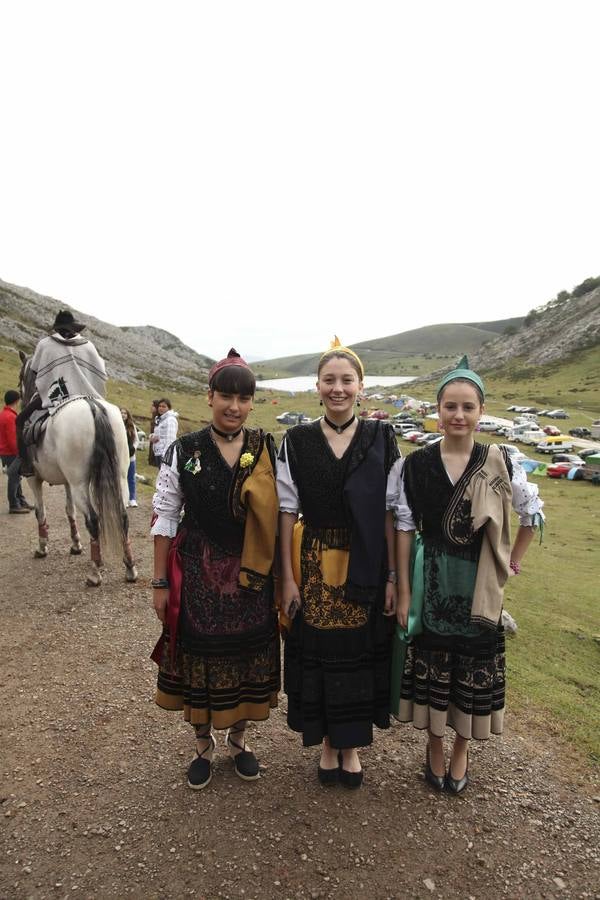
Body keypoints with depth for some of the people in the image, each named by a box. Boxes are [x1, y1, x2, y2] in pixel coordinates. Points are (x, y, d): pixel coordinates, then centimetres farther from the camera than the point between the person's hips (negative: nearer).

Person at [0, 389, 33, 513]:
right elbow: (12, 439, -22)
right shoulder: (10, 417, -19)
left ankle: (21, 502, 24)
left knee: (16, 477, 16)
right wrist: (20, 453, -16)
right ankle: (14, 505, 4)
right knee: (14, 477, -3)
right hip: (11, 453, -10)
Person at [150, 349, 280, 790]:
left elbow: (283, 514, 1)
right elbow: (165, 518, -2)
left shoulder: (268, 450, -3)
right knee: (199, 656, 11)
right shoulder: (183, 451, -6)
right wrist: (161, 582, -1)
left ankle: (238, 738, 40)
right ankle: (204, 745, 38)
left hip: (251, 573, 1)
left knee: (247, 655, 13)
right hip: (198, 570, -1)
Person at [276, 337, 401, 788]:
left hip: (365, 567, 0)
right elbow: (287, 512, -1)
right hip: (315, 565, 0)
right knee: (318, 653, 10)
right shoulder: (297, 441, -2)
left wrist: (392, 576, -5)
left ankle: (352, 745, 36)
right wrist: (288, 577, -3)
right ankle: (328, 744, 35)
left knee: (360, 652, 12)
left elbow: (391, 512, -2)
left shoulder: (381, 439, -3)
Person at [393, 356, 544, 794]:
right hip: (432, 581, 0)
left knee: (474, 668, 12)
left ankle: (461, 751, 34)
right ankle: (434, 747, 33)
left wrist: (513, 561, 7)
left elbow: (533, 511, 8)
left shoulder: (498, 463, -6)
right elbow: (405, 528, -5)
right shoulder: (417, 464, -6)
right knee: (431, 664, 11)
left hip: (479, 586, 1)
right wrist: (404, 591, -6)